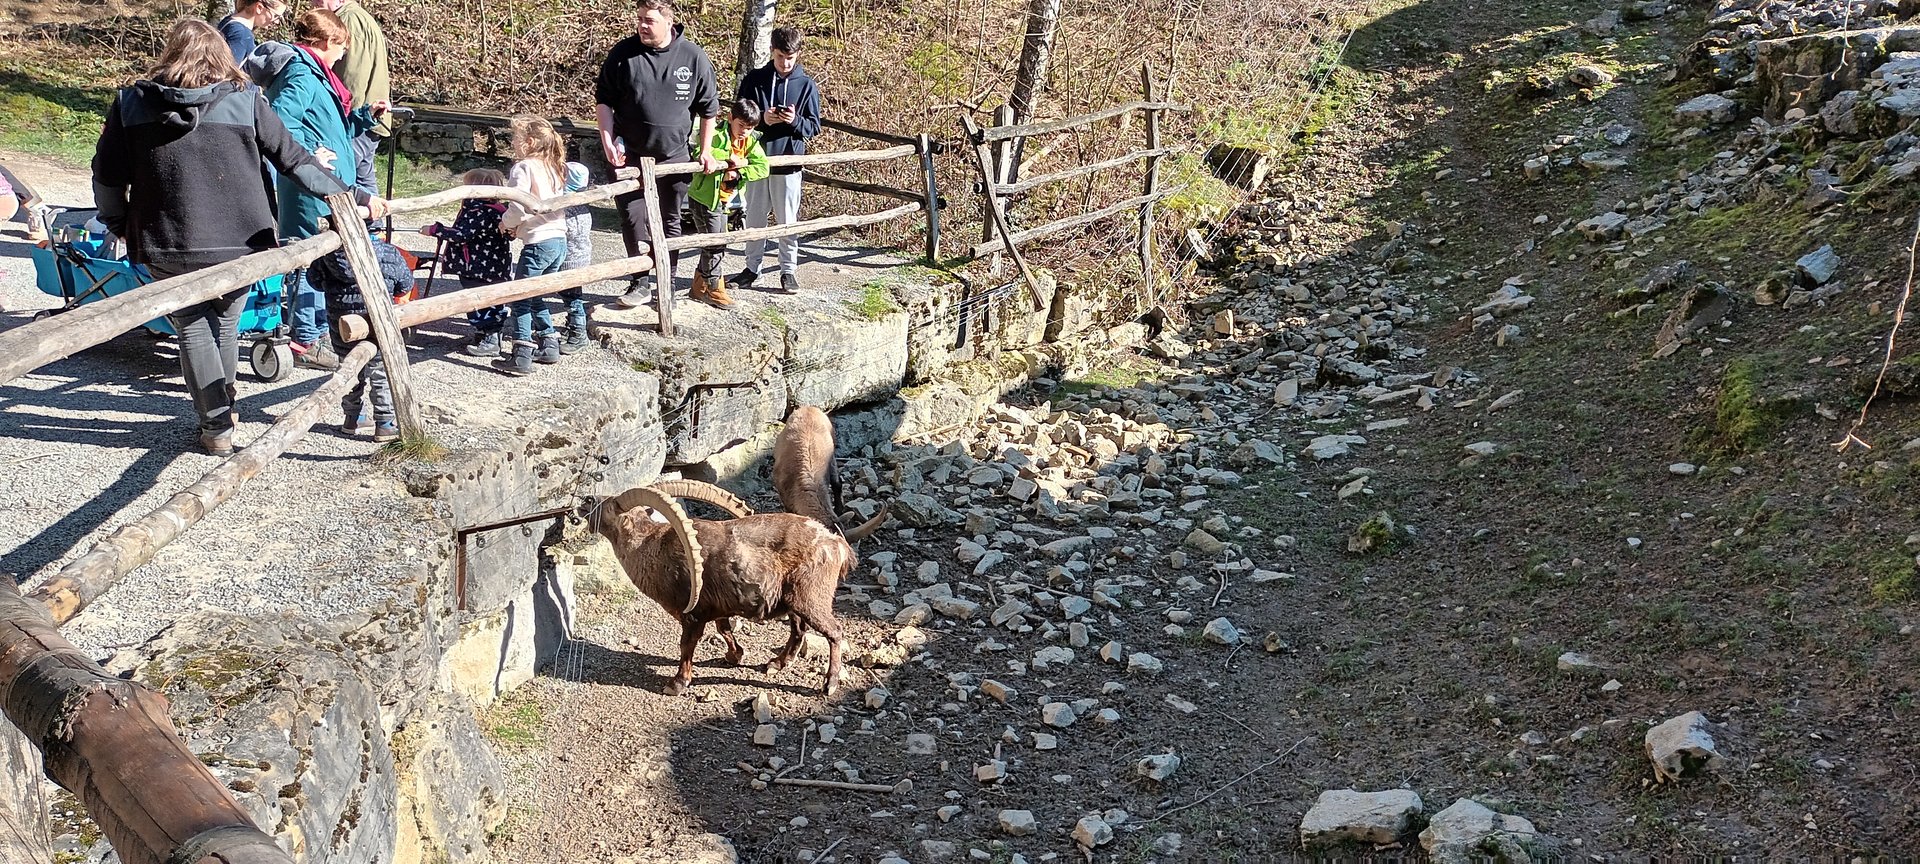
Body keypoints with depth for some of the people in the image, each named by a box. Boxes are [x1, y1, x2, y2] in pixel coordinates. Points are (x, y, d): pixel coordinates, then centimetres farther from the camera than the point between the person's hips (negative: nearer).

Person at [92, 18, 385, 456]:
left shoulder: (132, 103, 1)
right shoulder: (245, 100, -2)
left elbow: (106, 176, 4)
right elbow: (293, 160, -1)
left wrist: (119, 224, 22)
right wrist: (353, 198, 7)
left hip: (167, 247, -1)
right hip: (239, 244, 1)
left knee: (193, 330, 13)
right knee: (225, 325, 21)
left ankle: (217, 428, 9)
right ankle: (221, 411, 35)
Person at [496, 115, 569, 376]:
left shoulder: (524, 168, -10)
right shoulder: (552, 168, 15)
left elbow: (519, 207, -20)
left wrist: (506, 223, 1)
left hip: (538, 242, -8)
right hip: (559, 240, 8)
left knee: (521, 299, -3)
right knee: (535, 296, 21)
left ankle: (522, 357, -7)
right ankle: (550, 345, 22)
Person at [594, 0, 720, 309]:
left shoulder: (694, 57, -6)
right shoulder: (623, 52, -6)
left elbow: (708, 108, 4)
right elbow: (603, 100, 0)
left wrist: (706, 152, 4)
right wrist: (608, 142, -9)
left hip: (674, 155, 0)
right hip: (630, 154, 0)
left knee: (670, 221, 10)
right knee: (632, 218, -2)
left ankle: (667, 286, 21)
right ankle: (639, 284, 10)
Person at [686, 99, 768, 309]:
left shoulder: (751, 142, 3)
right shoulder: (717, 136, -17)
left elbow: (762, 167, -8)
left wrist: (738, 173, -22)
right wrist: (732, 160, -29)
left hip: (723, 200, 8)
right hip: (705, 198, -8)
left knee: (718, 244, 14)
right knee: (715, 244, -5)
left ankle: (700, 286, 26)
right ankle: (713, 288, 8)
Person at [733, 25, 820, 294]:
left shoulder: (806, 85, 1)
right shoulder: (754, 79, 2)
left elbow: (814, 126, 2)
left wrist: (795, 120, -18)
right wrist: (762, 119, -15)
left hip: (789, 162, -1)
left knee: (788, 220, 4)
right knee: (755, 218, 10)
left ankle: (789, 270, 15)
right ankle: (752, 267, 22)